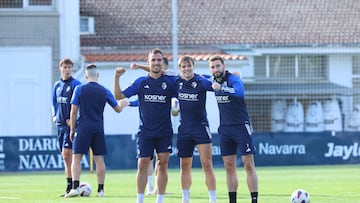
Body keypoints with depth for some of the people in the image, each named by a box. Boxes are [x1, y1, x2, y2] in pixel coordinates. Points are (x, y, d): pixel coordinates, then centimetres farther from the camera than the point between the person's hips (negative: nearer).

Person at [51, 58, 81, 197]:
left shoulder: (75, 84, -7)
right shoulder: (57, 85, 13)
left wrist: (72, 119, -17)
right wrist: (54, 115, 7)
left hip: (70, 124, -7)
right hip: (60, 123, 7)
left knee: (67, 154, -15)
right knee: (65, 156, 9)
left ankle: (70, 187, -14)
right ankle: (71, 186, 15)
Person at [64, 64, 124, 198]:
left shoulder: (79, 89, -4)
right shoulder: (105, 91, 2)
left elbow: (74, 111, -4)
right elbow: (118, 109, 11)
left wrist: (72, 129, 4)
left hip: (83, 128, -2)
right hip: (98, 129, 2)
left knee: (76, 158, 0)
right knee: (99, 159, 7)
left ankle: (75, 187, -12)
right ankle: (100, 189, 7)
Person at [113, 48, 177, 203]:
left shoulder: (170, 82, 2)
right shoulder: (141, 82, 2)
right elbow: (118, 96, 2)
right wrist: (117, 77, -9)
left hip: (164, 132, 0)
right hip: (146, 132, 0)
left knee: (163, 165, 0)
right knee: (142, 165, -2)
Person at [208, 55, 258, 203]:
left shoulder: (233, 80, -15)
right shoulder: (214, 81, 6)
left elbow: (240, 92, -37)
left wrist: (221, 88, -43)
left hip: (241, 127, -6)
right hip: (225, 128, 6)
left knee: (248, 164, -8)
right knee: (229, 167, 5)